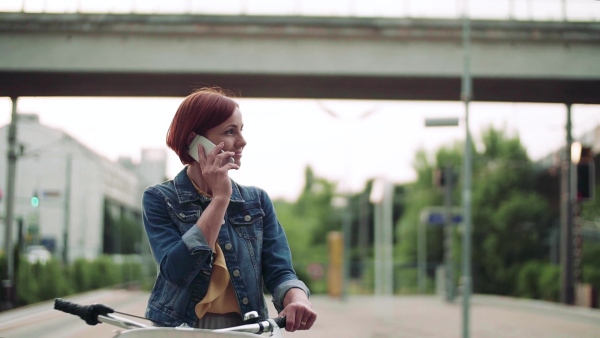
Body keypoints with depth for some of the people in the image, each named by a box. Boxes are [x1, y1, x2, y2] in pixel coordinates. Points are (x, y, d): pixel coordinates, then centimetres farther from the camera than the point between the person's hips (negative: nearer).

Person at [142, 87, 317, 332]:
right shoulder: (160, 199, 2)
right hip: (179, 328, -1)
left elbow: (279, 271, 2)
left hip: (246, 329, 2)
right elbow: (177, 271, -12)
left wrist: (297, 300, -19)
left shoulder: (257, 201, 10)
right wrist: (220, 198, -10)